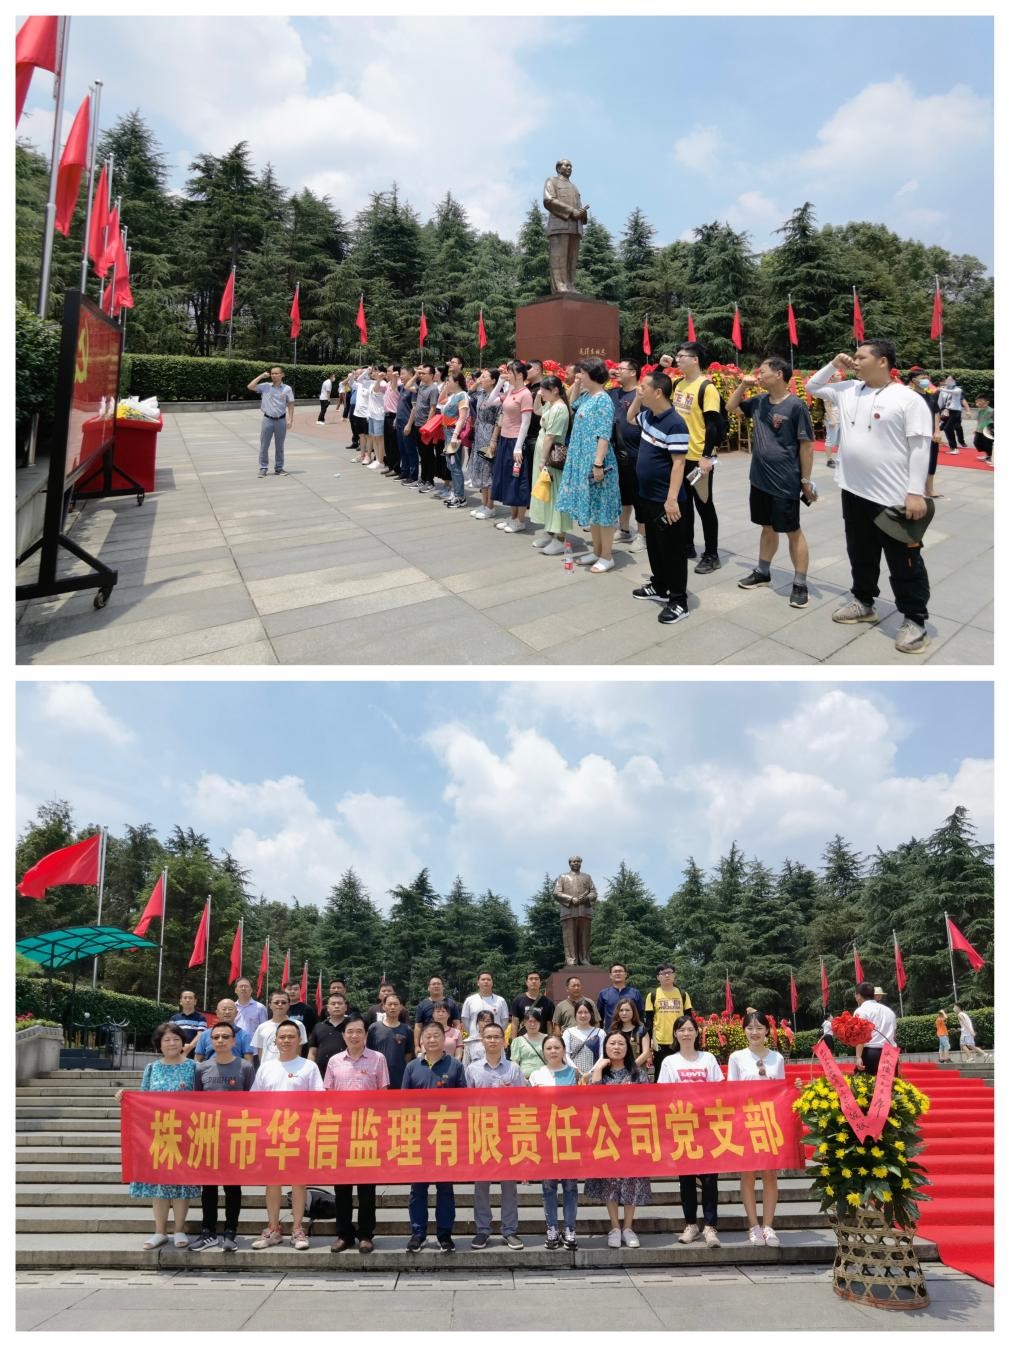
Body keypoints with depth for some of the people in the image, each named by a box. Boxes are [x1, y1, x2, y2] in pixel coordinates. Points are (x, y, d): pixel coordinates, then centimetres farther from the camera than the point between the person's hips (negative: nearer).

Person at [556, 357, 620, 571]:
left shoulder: (603, 400, -15)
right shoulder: (586, 396, 10)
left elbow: (604, 435, -20)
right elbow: (573, 405, 34)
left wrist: (598, 463, -25)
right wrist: (576, 385, 17)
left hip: (595, 462, -9)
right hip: (582, 460, 9)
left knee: (601, 508, -1)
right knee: (591, 507, 14)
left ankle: (607, 556, 6)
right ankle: (596, 551, 24)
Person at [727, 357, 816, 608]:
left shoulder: (795, 405, -14)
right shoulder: (759, 401, 5)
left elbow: (806, 445, -12)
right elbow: (730, 407, 21)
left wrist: (806, 479, -11)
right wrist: (743, 385, 4)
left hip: (785, 483, -6)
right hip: (760, 479, 7)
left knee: (793, 532, 1)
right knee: (768, 528, 19)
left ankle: (800, 585, 7)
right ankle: (762, 572, 32)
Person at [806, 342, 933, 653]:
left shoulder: (908, 399, -11)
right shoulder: (848, 391, 9)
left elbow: (919, 448, -13)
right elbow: (811, 386, 23)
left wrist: (916, 493, -19)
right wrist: (834, 365, 5)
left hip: (894, 497, -7)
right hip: (853, 492, 7)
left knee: (904, 563, 1)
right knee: (860, 554, 21)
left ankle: (915, 620, 9)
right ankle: (863, 603, 38)